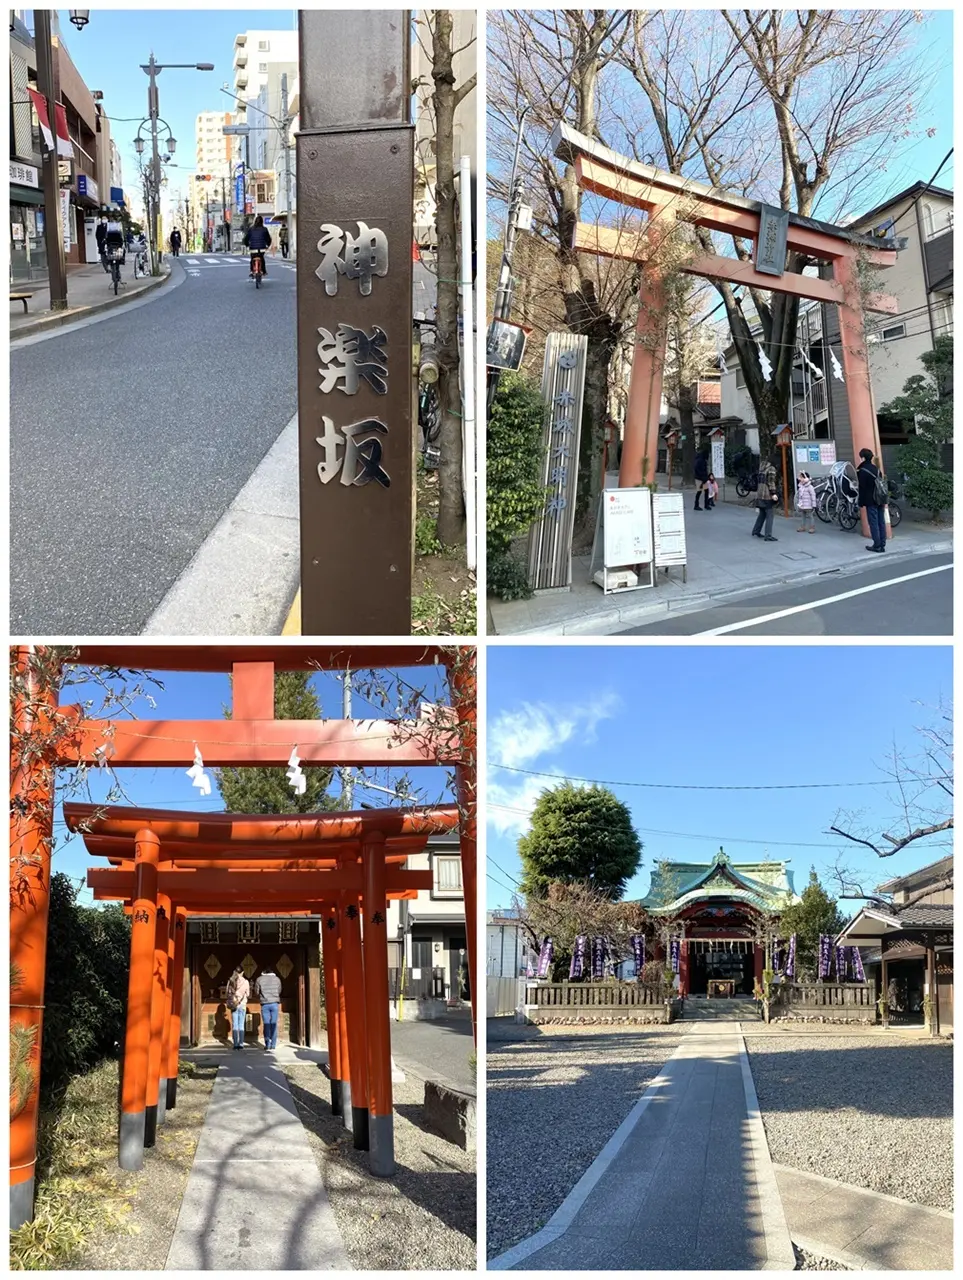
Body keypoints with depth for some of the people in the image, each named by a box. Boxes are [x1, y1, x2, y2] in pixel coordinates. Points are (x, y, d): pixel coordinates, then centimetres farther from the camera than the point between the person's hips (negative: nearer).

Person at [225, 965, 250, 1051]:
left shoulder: (230, 981, -1)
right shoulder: (245, 982, -6)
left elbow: (226, 994, 2)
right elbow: (248, 995, 0)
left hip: (233, 1005, 1)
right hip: (242, 1005, -1)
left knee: (234, 1025, 4)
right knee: (241, 1025, 3)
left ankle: (236, 1044, 0)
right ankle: (241, 1043, -1)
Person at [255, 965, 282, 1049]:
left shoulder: (259, 979, -2)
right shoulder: (277, 979, 4)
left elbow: (257, 992, 5)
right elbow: (279, 991, 11)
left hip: (265, 1004, -1)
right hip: (275, 1004, 1)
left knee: (266, 1024, 3)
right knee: (274, 1024, 4)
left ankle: (267, 1044, -3)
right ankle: (273, 1044, 1)